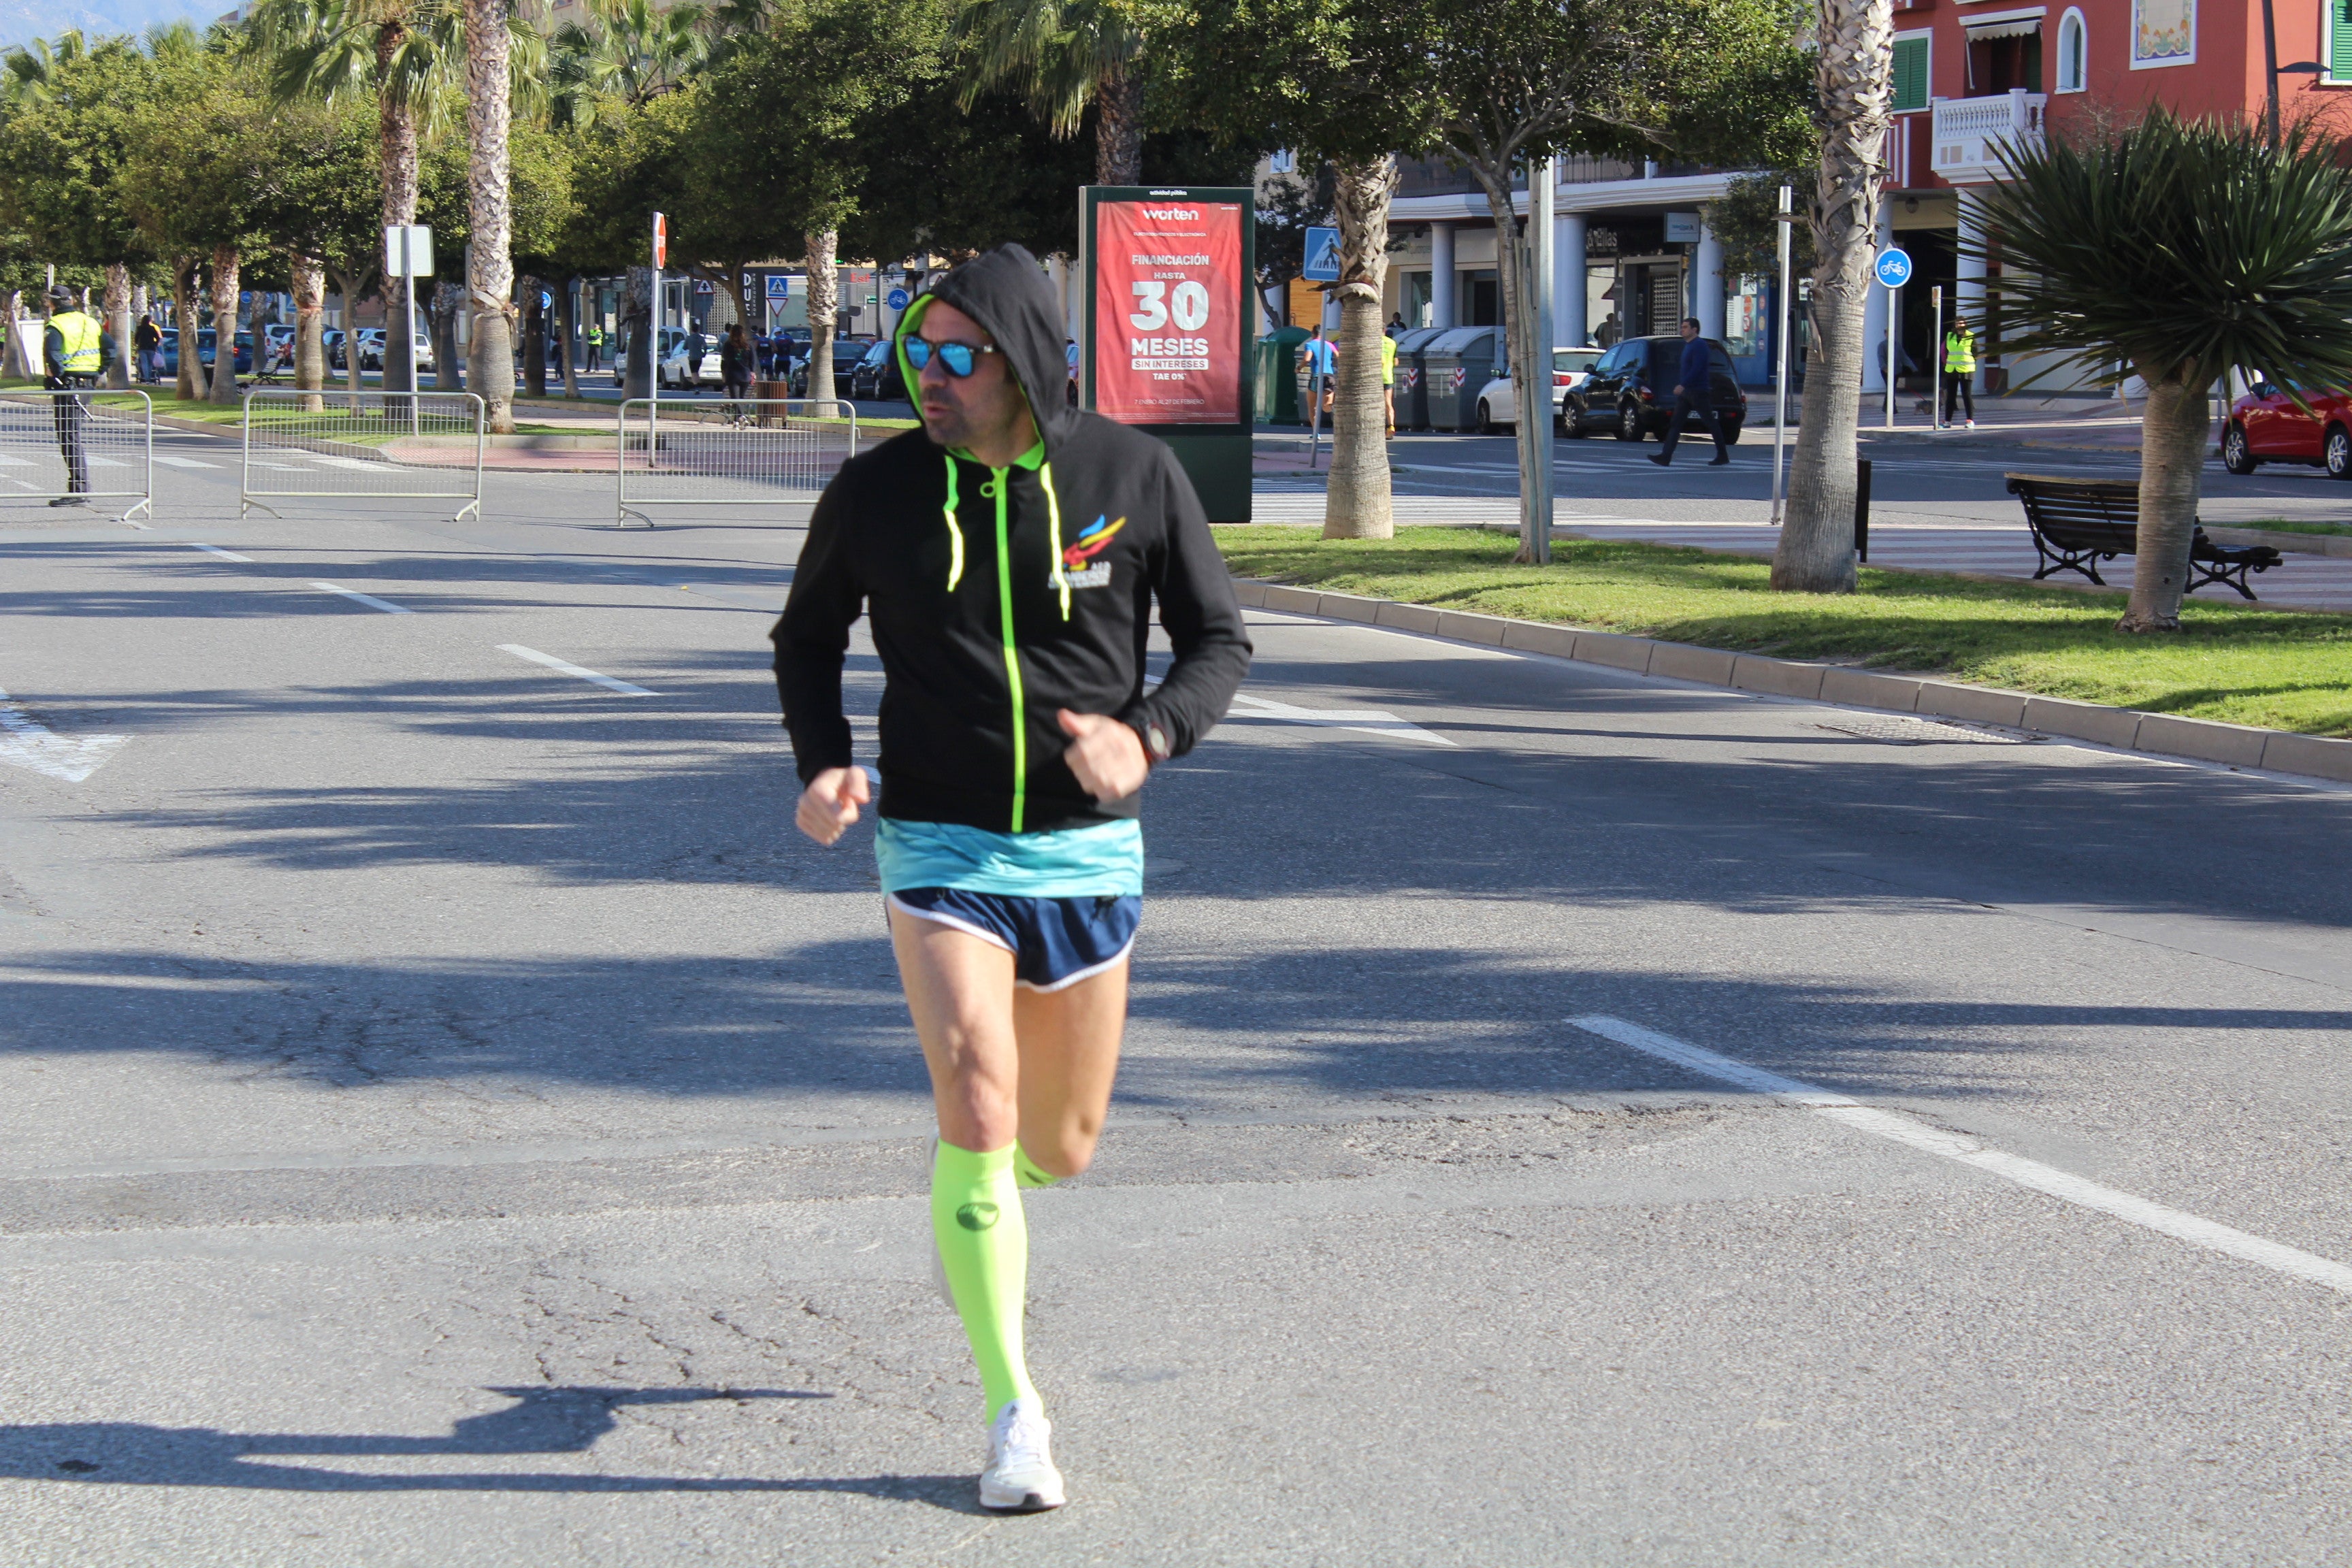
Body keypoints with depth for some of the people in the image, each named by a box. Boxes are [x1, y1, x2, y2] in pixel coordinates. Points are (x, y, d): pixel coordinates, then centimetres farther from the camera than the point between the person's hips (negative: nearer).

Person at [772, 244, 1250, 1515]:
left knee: (1060, 1146, 11)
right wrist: (823, 764, -7)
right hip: (938, 847, -1)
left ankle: (981, 1186, 50)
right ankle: (1015, 1413, -6)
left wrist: (1148, 736, -18)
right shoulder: (876, 491, -6)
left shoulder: (1136, 477, -6)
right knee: (977, 1112, -16)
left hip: (1086, 853, 1)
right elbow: (806, 636, 11)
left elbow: (1219, 638, 2)